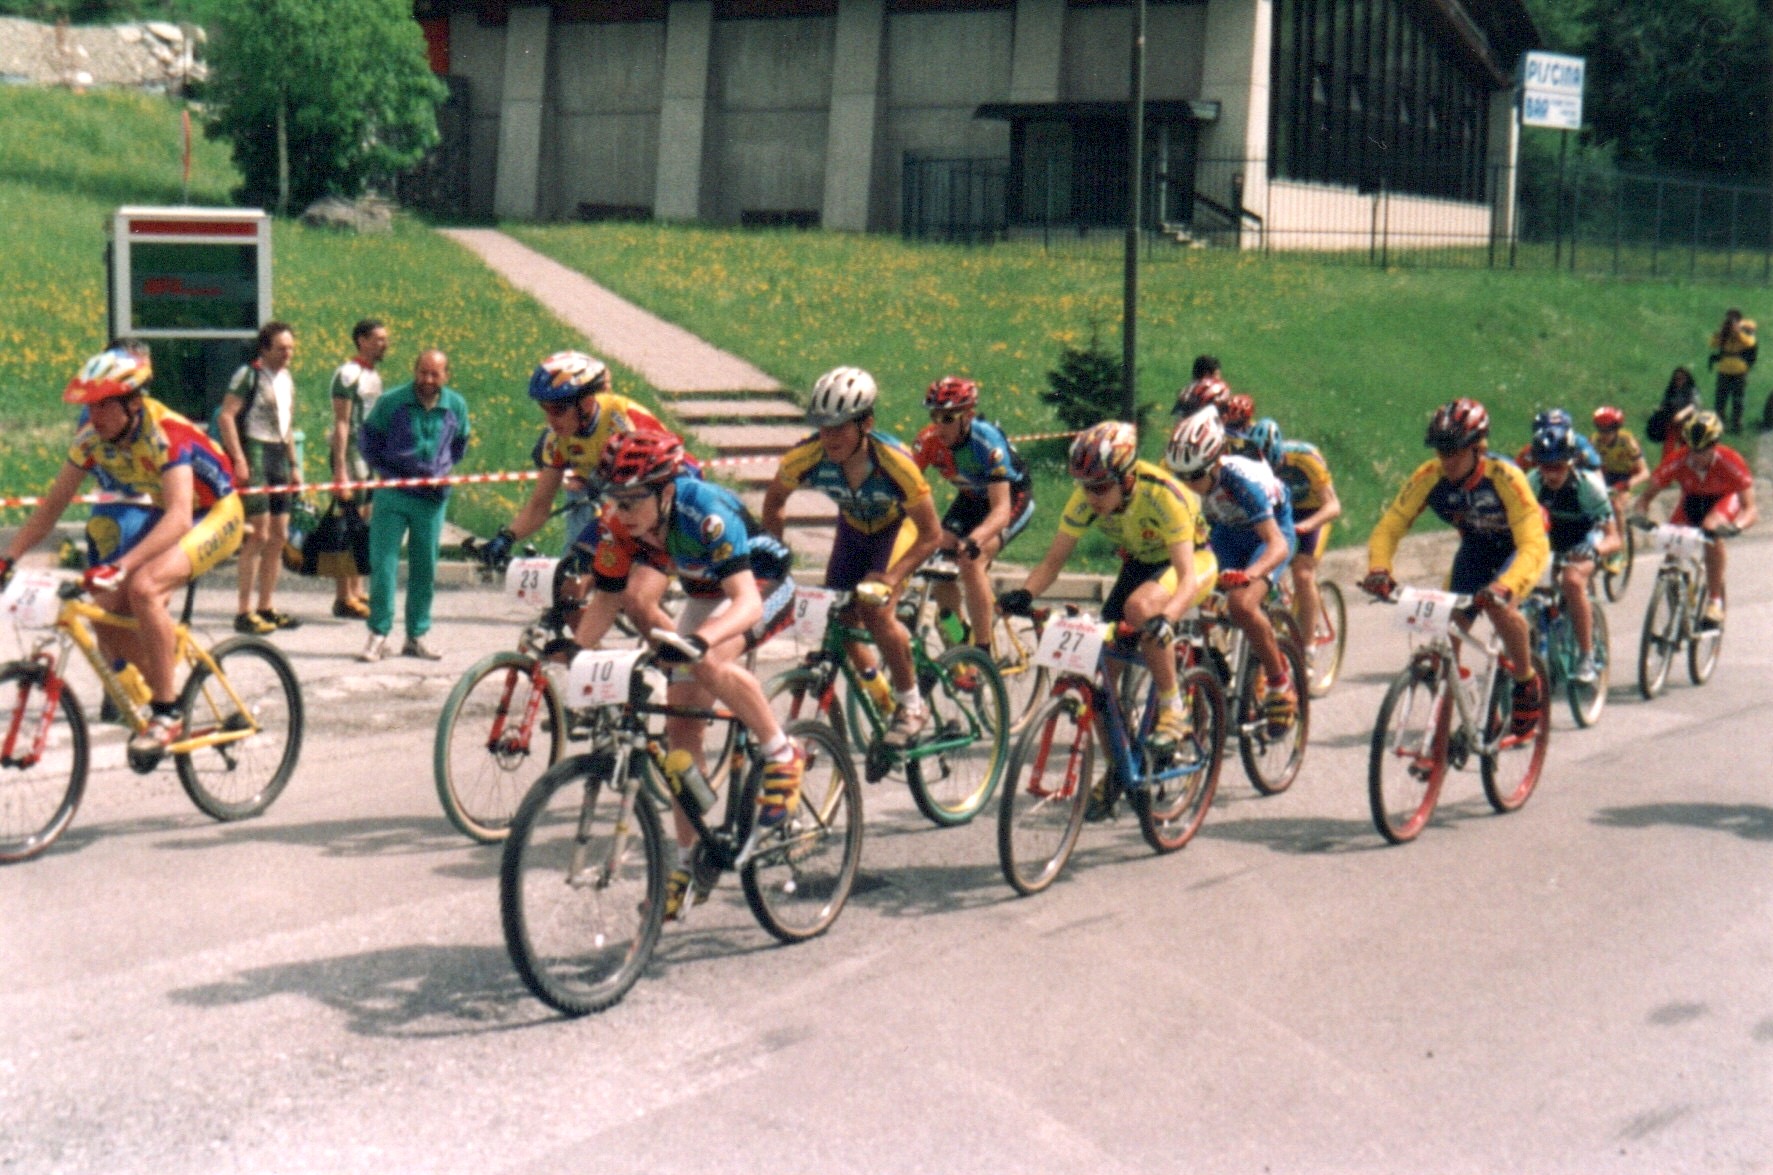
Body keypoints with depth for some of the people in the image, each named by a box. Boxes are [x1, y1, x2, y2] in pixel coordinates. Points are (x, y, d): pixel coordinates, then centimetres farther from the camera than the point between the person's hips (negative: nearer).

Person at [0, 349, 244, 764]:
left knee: (142, 586, -31)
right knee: (106, 610, -9)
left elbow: (179, 517, -43)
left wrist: (121, 565, -54)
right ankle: (161, 694, 13)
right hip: (162, 518, 7)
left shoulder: (166, 433, -31)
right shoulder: (92, 436, -12)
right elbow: (53, 504, -5)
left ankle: (166, 714, -21)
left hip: (215, 515, -7)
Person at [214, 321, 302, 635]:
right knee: (259, 535, -11)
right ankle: (245, 612, -6)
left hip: (278, 456, 8)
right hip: (255, 453, -8)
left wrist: (294, 464, 21)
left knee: (278, 536, 9)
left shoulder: (287, 378, 16)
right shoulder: (249, 374, -8)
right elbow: (225, 416, -15)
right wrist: (238, 460, -21)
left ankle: (267, 607, 17)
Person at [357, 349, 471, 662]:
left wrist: (442, 471, 9)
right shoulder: (392, 401, -7)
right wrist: (385, 471, 1)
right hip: (392, 495, -2)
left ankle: (416, 636, 17)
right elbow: (367, 437, 6)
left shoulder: (456, 406, 2)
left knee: (425, 568, 8)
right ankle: (378, 635, 0)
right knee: (383, 563, -6)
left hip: (432, 498, 3)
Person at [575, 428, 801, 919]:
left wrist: (699, 639, -61)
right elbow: (605, 600, -8)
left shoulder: (706, 512, -36)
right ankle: (688, 863, 9)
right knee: (680, 728, -1)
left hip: (763, 587, -6)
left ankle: (782, 756, -14)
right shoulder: (621, 528, -18)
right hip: (706, 597, 7)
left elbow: (746, 601, -44)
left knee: (708, 662, -36)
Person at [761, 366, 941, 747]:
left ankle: (911, 702, -2)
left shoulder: (895, 462, -39)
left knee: (875, 612, -24)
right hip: (853, 528, 4)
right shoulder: (806, 457, -31)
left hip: (899, 527, -4)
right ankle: (873, 687, 26)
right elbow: (774, 502, -7)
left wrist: (890, 578, -40)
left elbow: (931, 534, -29)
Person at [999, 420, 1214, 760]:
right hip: (1141, 562, 6)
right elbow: (1054, 559, -17)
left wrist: (1166, 618, -59)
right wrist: (1024, 594, -37)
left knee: (1140, 607, -35)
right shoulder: (1086, 498, -22)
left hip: (1193, 558, -5)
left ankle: (1173, 710, -19)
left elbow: (1188, 576, -40)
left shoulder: (1162, 495, -36)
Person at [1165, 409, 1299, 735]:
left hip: (1269, 533, -6)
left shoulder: (1243, 479, -37)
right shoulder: (1183, 477, -22)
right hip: (1225, 534, 6)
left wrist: (1249, 574, -59)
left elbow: (1278, 544, -41)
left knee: (1242, 604, -29)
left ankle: (1282, 685, -10)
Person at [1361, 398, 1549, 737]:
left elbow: (1534, 546, -42)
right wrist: (1378, 569, -43)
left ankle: (1528, 684, -7)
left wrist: (1505, 586, -60)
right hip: (1476, 548, 4)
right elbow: (1388, 528, -22)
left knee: (1499, 605, -32)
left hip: (1518, 547, -4)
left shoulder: (1504, 477, -35)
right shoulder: (1429, 477, -24)